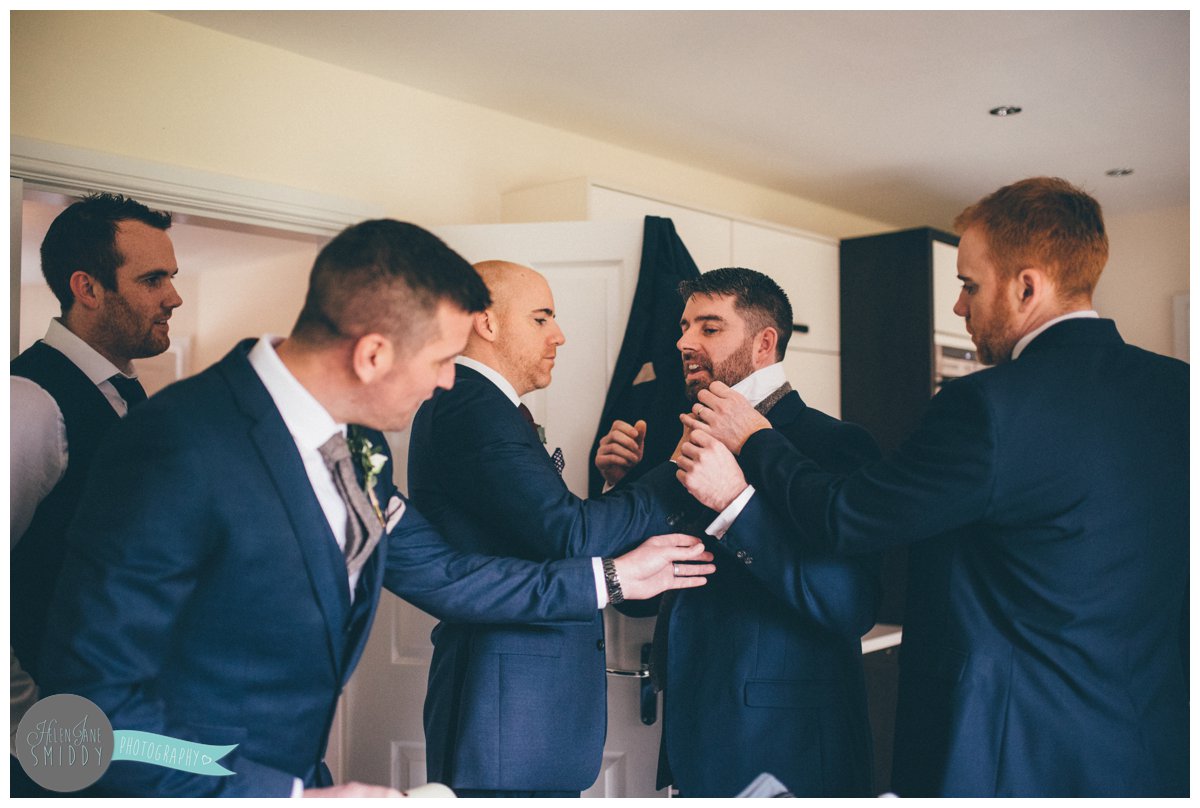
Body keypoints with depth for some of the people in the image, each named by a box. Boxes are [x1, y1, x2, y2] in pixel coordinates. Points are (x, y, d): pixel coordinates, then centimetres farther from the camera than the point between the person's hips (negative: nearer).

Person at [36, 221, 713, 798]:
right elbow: (96, 696, -24)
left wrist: (611, 579, 11)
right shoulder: (181, 451, -26)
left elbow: (440, 574, 8)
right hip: (207, 790, -7)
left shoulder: (356, 445, -1)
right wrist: (293, 797, -23)